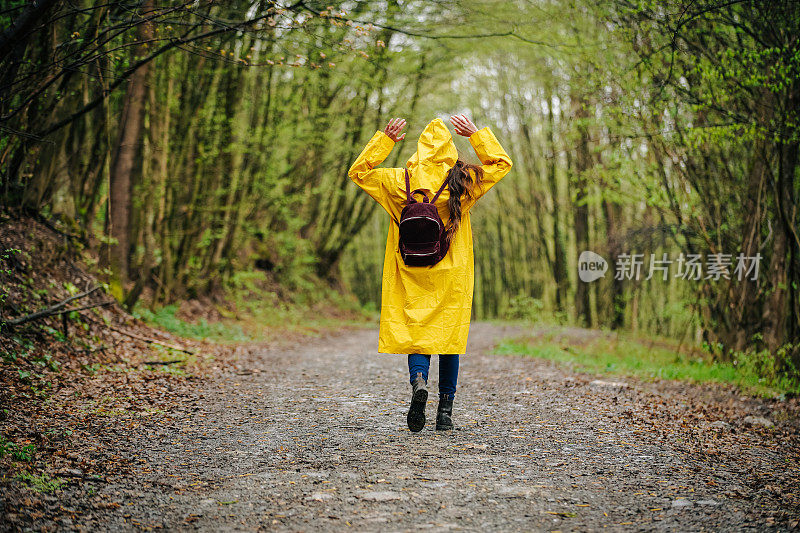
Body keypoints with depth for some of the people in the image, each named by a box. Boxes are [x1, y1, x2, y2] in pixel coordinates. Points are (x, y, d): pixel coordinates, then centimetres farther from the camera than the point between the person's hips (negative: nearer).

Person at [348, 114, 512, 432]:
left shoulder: (398, 182, -5)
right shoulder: (463, 182, -5)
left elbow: (358, 171, 11)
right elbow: (502, 164, 11)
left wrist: (384, 139, 7)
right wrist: (476, 134, 6)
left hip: (412, 276, 0)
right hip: (452, 276, 0)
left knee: (415, 333, 7)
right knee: (448, 335, 9)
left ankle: (418, 380, -24)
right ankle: (445, 410, 10)